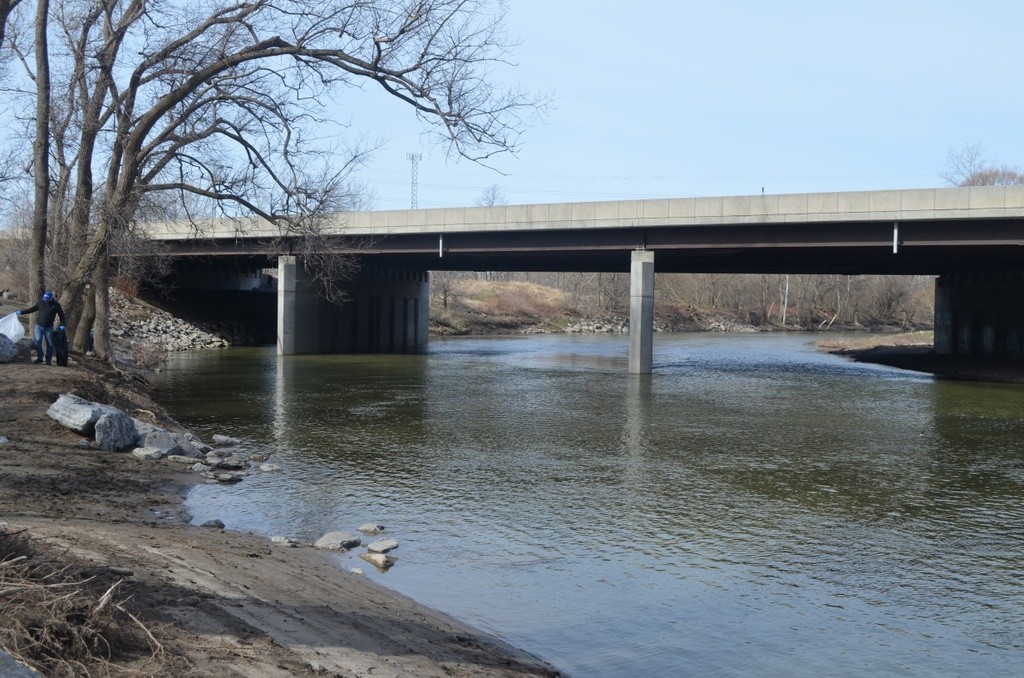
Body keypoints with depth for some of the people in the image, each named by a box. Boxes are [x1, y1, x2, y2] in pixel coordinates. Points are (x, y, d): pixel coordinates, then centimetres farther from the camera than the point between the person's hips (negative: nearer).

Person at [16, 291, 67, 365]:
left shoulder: (56, 305, -1)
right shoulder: (41, 302, 4)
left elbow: (62, 315, 7)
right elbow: (32, 309, 16)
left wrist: (62, 325, -3)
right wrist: (21, 312, 16)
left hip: (48, 328, -1)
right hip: (39, 326, 1)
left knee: (50, 344, -1)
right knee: (37, 341, -12)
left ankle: (48, 360, 7)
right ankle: (39, 357, -1)